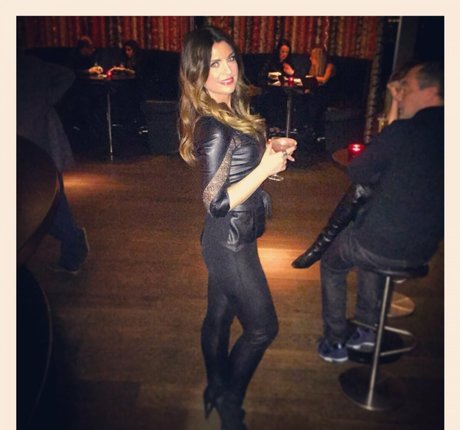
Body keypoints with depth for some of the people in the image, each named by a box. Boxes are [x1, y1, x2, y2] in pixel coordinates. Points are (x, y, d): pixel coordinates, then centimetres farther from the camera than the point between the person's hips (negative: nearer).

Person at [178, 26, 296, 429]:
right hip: (230, 244, -9)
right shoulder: (214, 129, -25)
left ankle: (216, 391, 44)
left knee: (219, 318, 23)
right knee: (262, 327, 8)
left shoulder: (229, 113, 4)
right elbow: (217, 203, -25)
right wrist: (266, 167, -23)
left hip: (227, 240, 9)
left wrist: (267, 151, 2)